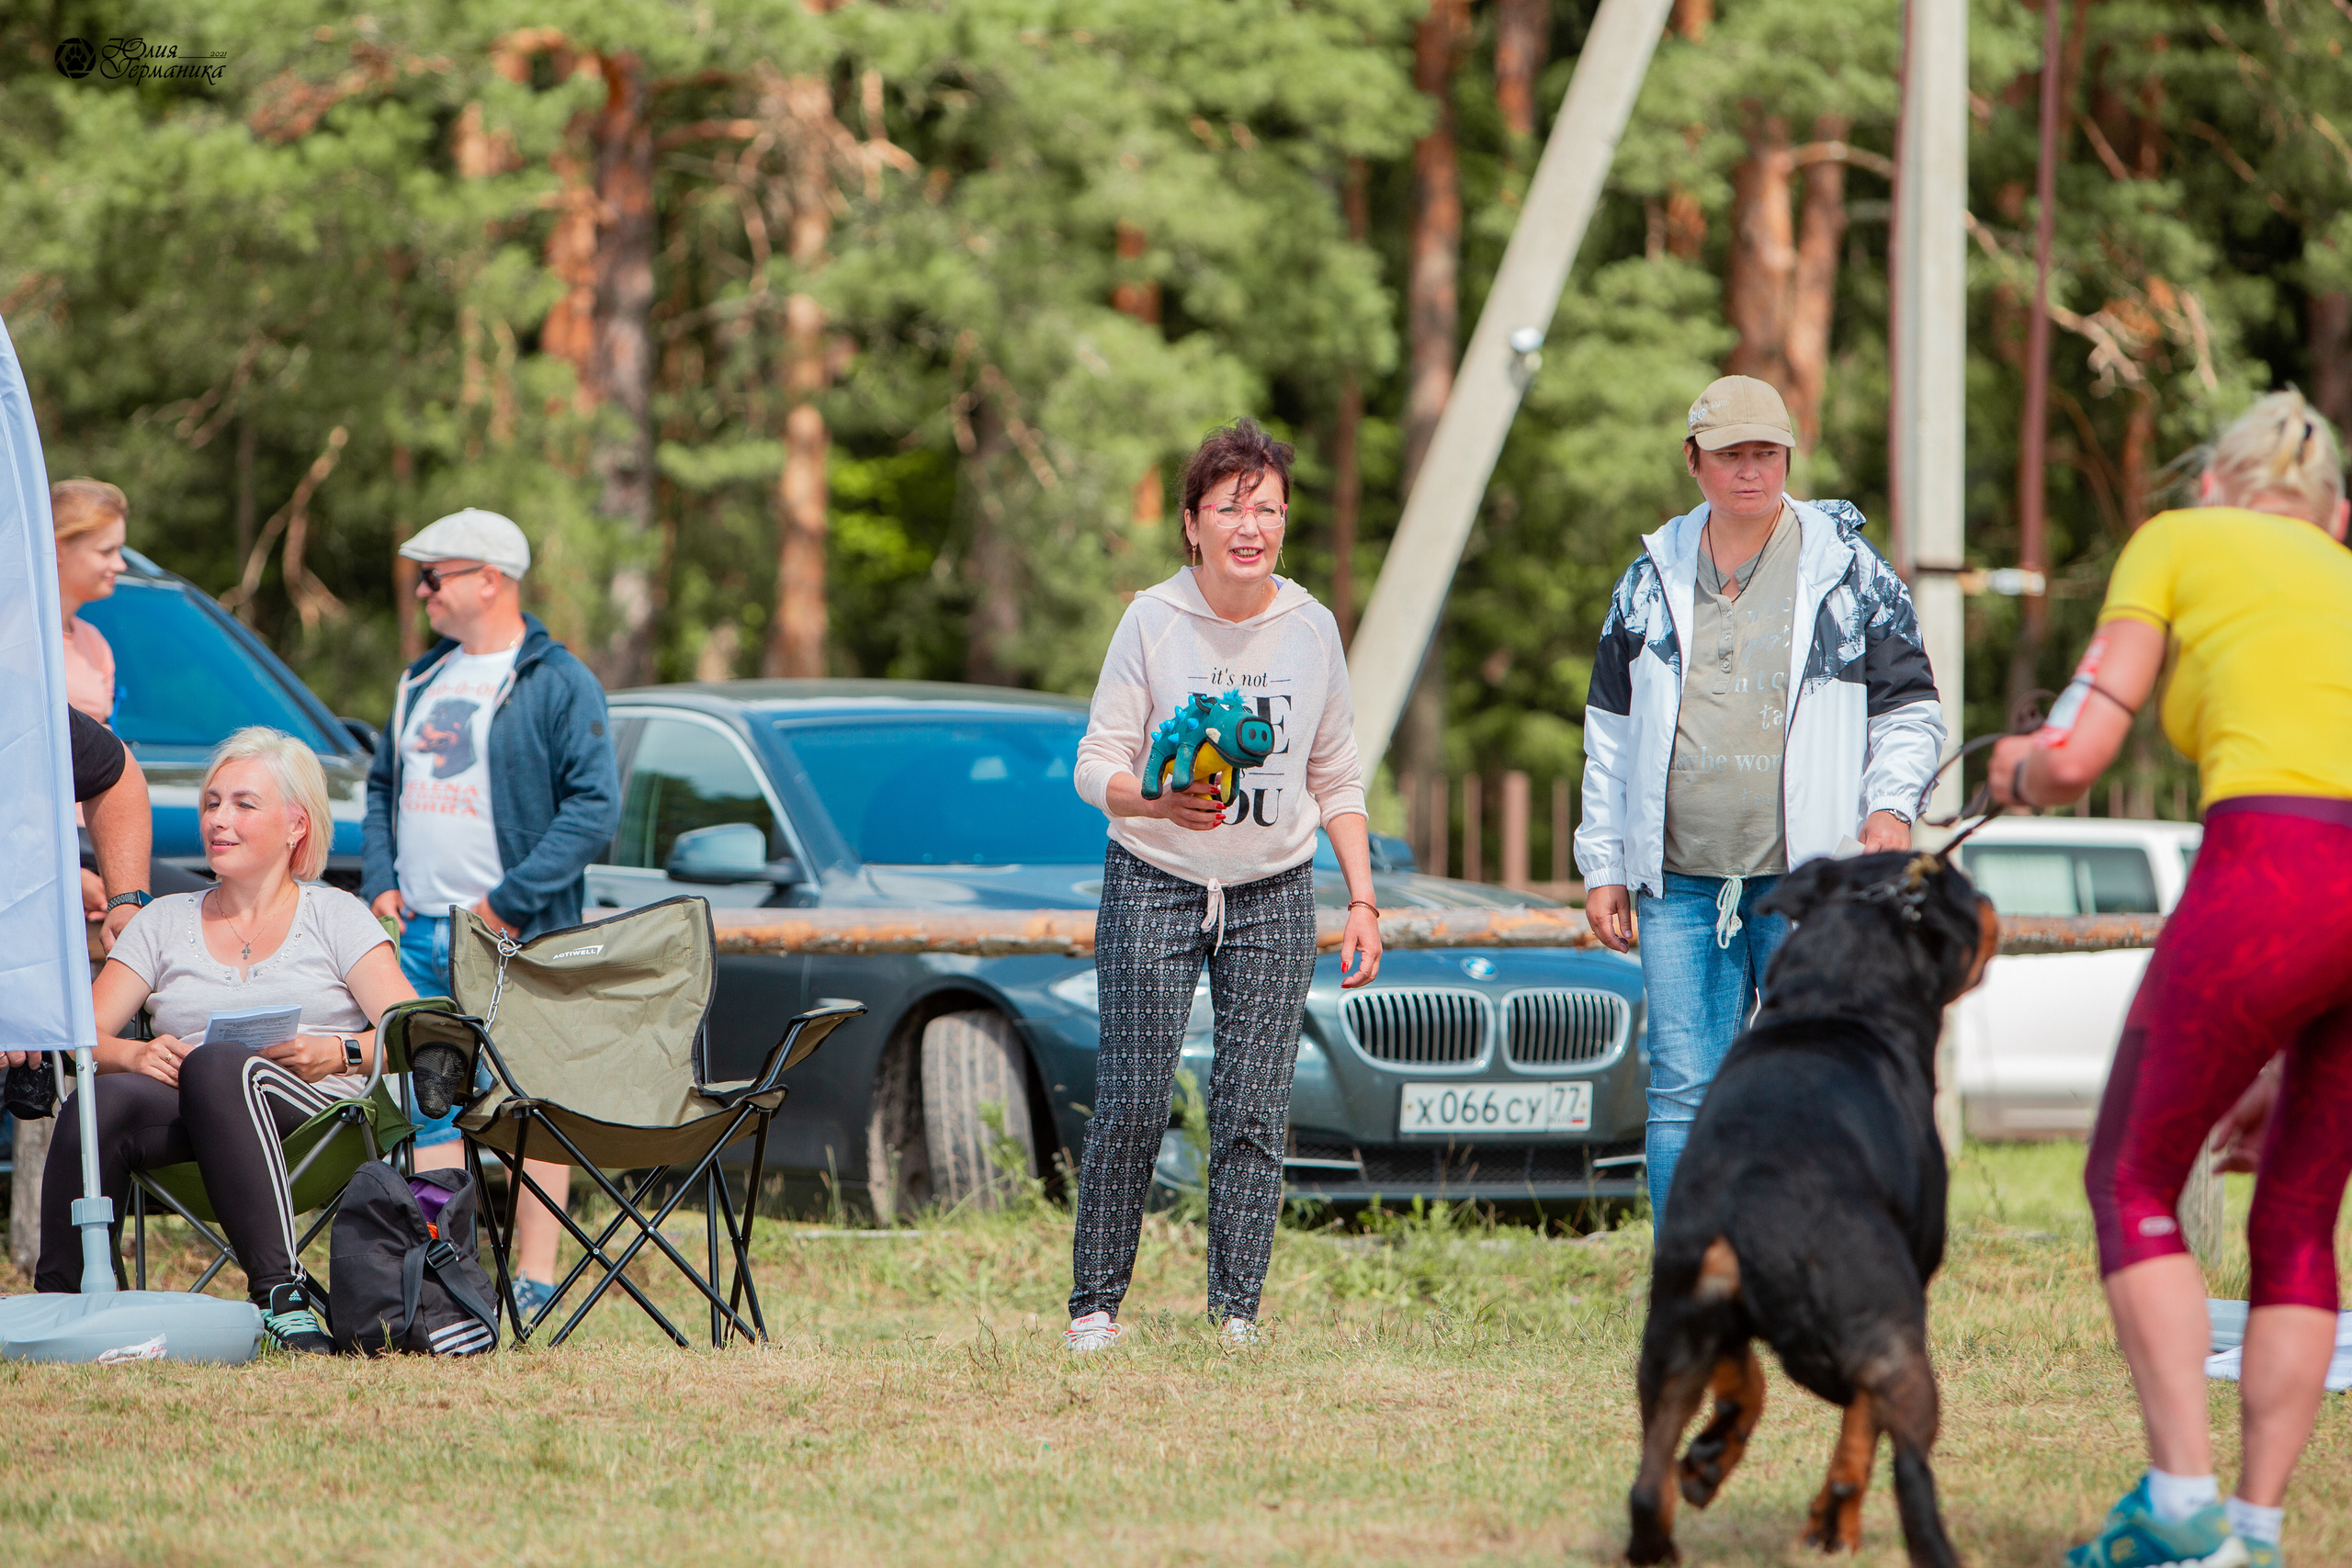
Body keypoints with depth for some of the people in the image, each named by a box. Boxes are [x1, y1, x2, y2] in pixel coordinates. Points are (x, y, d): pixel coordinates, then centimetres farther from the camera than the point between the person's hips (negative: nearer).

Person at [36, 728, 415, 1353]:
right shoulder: (164, 922, 25)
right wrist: (135, 1054, -9)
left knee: (217, 1064, -38)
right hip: (186, 1116, 3)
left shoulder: (335, 915, 17)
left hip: (318, 1111, -2)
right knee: (96, 1104, -32)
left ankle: (281, 1294, -47)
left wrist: (338, 1053, -17)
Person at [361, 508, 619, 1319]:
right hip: (419, 932, 7)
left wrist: (512, 900, -16)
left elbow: (595, 806, -11)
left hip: (513, 937, -7)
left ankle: (535, 1277, -3)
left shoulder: (558, 682, -4)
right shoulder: (424, 680, 18)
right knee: (427, 1105, 4)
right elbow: (382, 786, 25)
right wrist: (380, 882, 7)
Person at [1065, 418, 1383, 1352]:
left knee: (1254, 1113, -3)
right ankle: (1095, 1303, 4)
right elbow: (1096, 764, -6)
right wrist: (1160, 801, -27)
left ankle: (1237, 1312, 2)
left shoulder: (1310, 628, 2)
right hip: (1153, 887, -2)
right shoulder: (1151, 621, -6)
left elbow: (1337, 781, 10)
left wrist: (1362, 901, 4)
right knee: (1131, 1103, -7)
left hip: (1273, 893, 2)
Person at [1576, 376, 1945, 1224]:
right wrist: (1603, 866, 13)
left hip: (1810, 878, -2)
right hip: (1679, 884, 2)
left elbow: (1910, 709, 8)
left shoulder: (1849, 571, 4)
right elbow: (1610, 732, 18)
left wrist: (1891, 805, -10)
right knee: (1683, 1092, -2)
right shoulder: (1652, 579, 12)